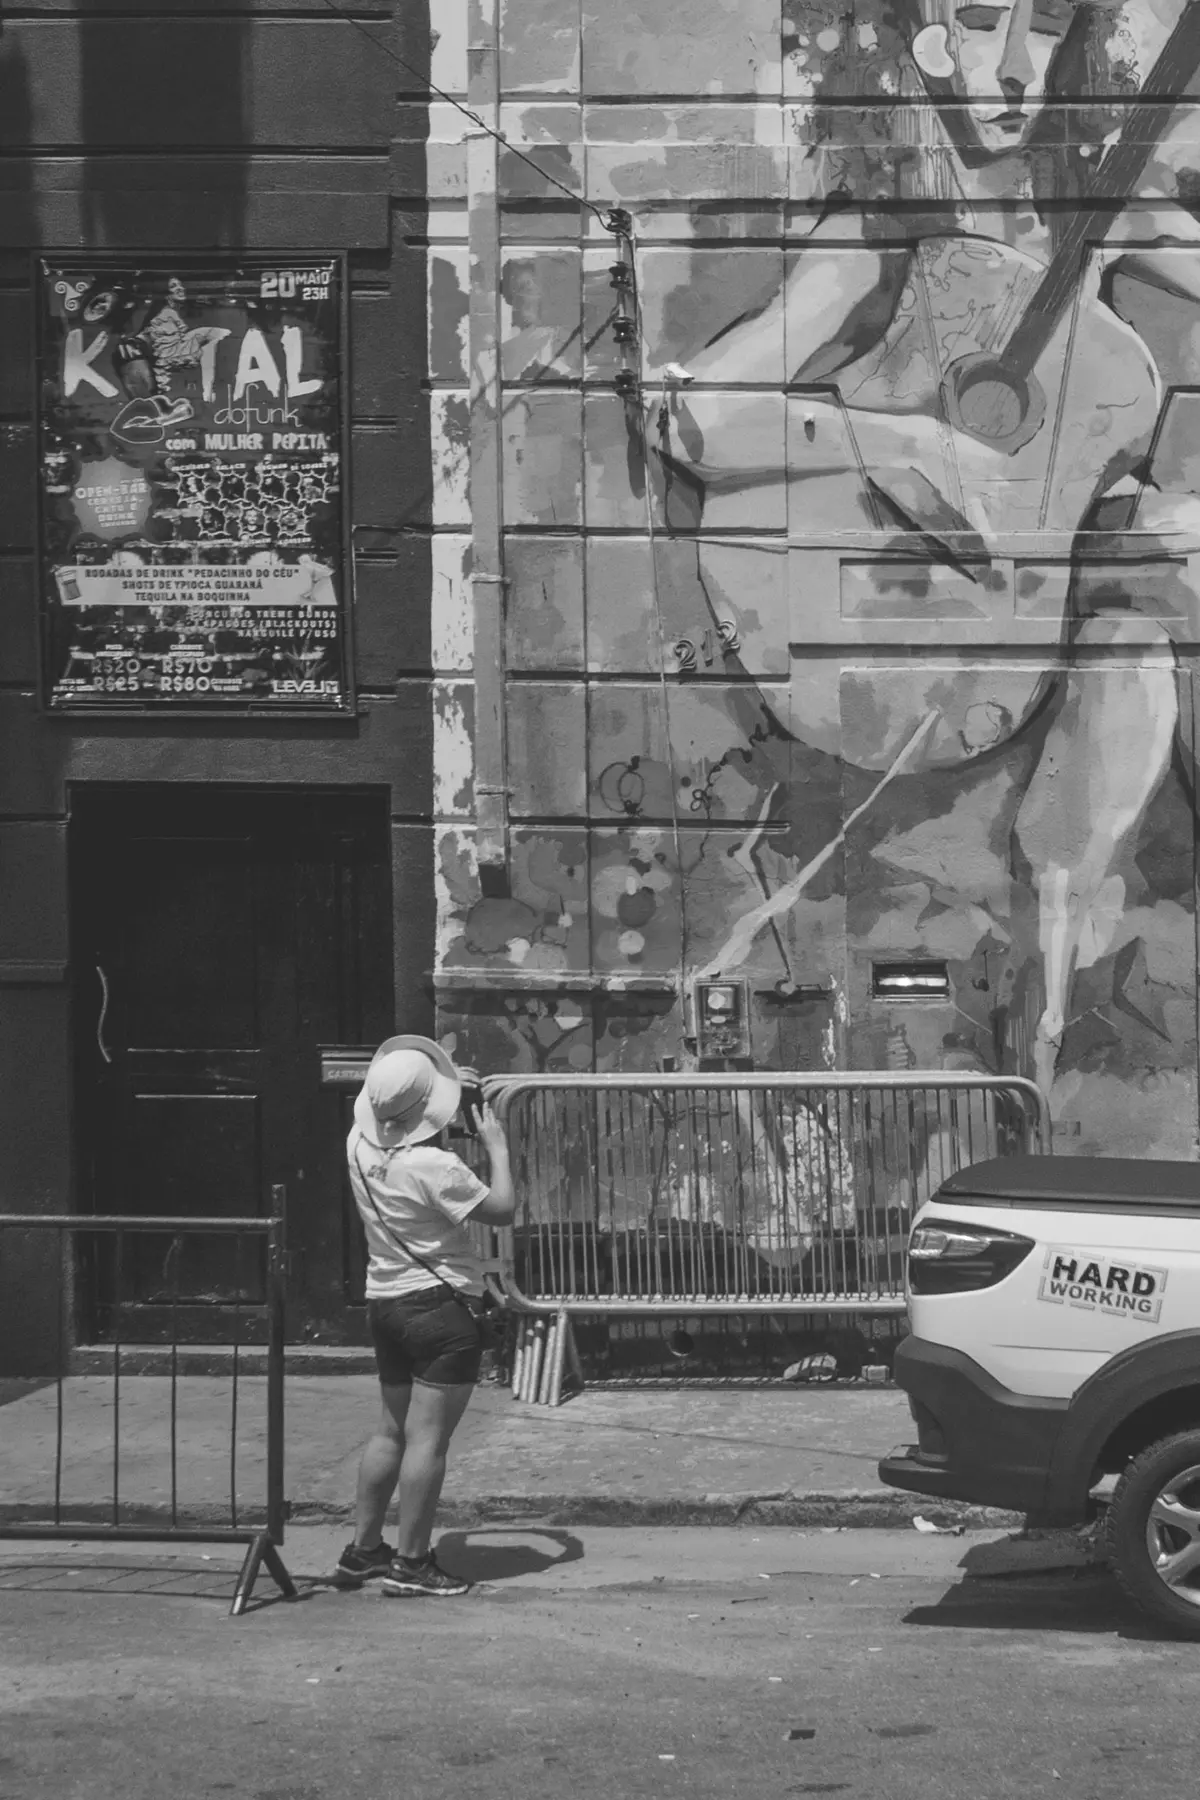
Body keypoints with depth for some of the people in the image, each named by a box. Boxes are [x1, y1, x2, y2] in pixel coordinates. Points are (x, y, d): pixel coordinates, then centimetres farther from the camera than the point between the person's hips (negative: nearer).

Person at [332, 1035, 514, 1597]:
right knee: (427, 1438, -2)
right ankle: (410, 1561, 1)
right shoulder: (433, 1166, -21)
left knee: (391, 1429, 17)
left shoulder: (361, 1146, -1)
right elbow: (501, 1209, -13)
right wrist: (497, 1146, -1)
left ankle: (362, 1549, 21)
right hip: (441, 1304, -8)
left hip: (385, 1299, 8)